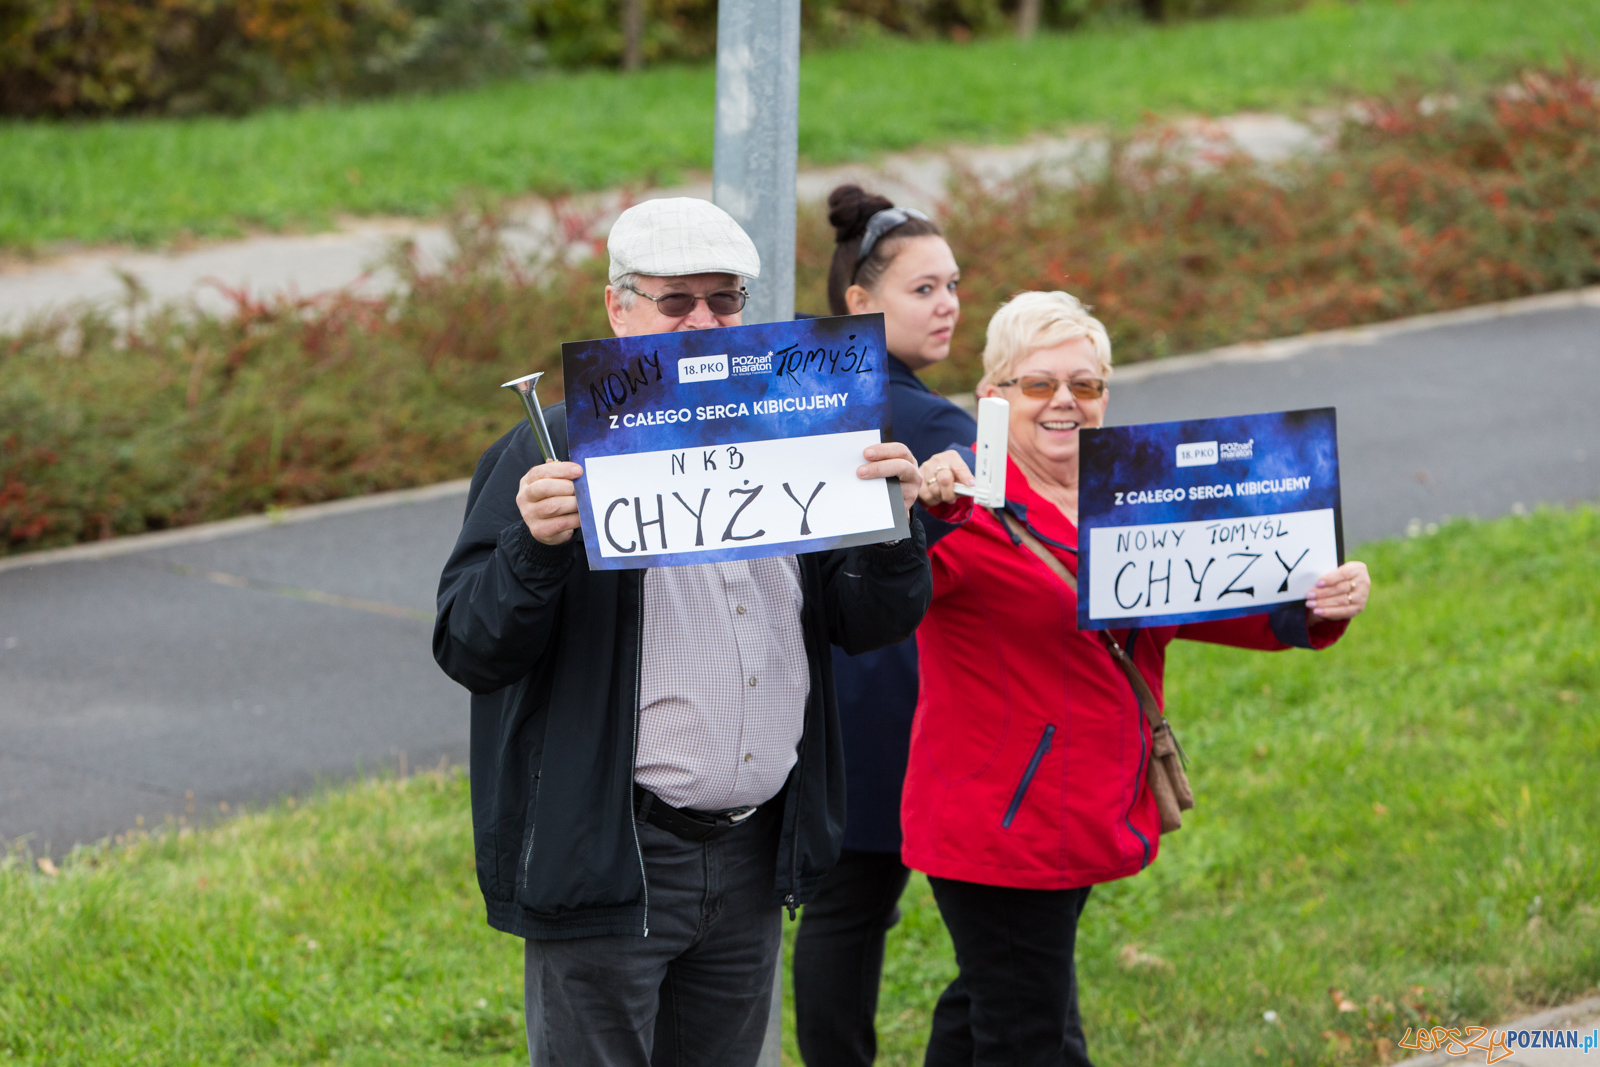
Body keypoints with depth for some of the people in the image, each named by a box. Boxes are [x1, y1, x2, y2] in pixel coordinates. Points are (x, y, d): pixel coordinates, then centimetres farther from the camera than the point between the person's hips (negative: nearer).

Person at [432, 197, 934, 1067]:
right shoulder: (554, 453, -7)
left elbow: (868, 625, 10)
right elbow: (467, 650, -12)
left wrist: (892, 526, -10)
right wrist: (534, 548, -30)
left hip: (754, 862, 5)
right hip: (606, 862, -5)